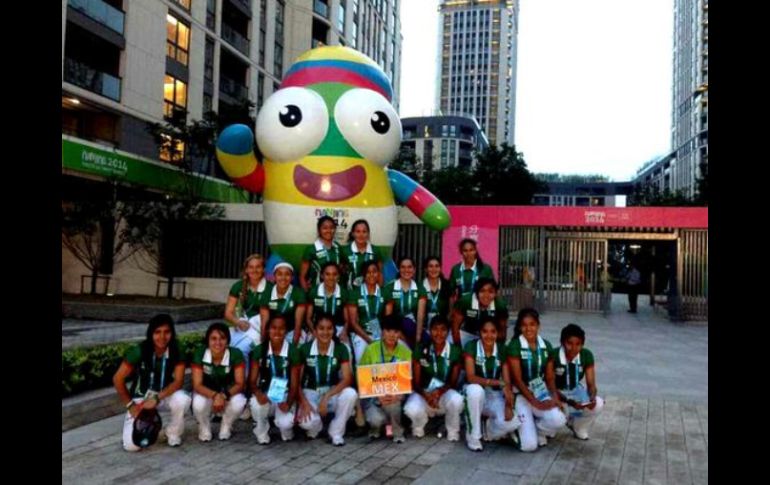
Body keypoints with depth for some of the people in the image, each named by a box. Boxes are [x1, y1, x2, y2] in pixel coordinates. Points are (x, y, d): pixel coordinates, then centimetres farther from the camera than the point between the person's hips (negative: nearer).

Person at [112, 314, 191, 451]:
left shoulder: (176, 351, -17)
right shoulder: (139, 351, -22)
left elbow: (178, 381, -21)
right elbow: (118, 379, -15)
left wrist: (156, 398, -32)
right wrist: (130, 405, -12)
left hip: (165, 395, 1)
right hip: (140, 398, -1)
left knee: (182, 399, -35)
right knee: (131, 445, -18)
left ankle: (173, 433, -4)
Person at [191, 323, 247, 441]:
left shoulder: (236, 354, -23)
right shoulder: (199, 354, -23)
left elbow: (240, 384, -20)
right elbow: (197, 385, -21)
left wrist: (224, 395, -39)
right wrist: (215, 395, -40)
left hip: (229, 392, 0)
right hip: (206, 393, 0)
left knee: (238, 403, -32)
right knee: (198, 404, -33)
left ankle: (226, 426, 4)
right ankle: (204, 427, 3)